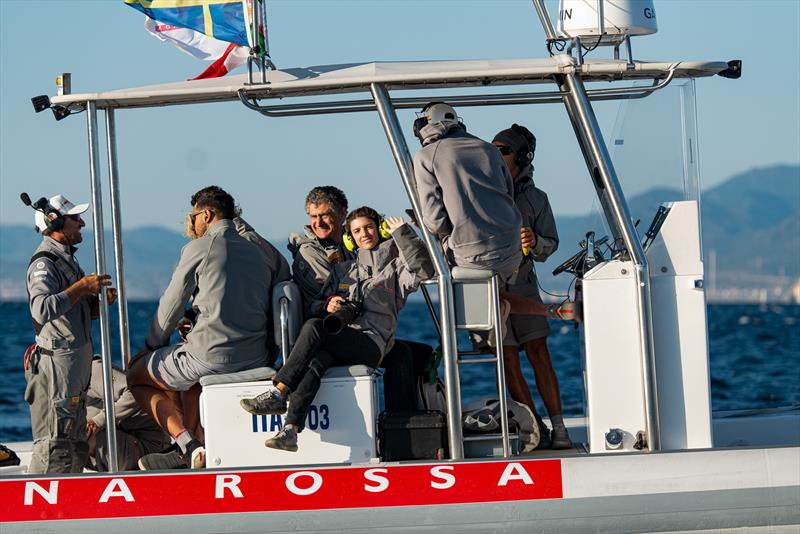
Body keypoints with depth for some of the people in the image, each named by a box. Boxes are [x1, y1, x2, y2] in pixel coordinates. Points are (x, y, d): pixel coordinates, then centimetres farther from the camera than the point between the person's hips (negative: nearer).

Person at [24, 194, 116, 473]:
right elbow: (42, 309, -31)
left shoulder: (66, 259, 19)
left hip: (76, 363, 11)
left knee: (76, 449, 13)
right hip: (56, 363, -11)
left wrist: (100, 301, 6)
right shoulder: (44, 264, -13)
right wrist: (81, 286, -24)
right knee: (54, 444, -13)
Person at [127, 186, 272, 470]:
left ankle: (190, 446, -2)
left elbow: (171, 305, 0)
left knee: (136, 375, 15)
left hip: (212, 355, -8)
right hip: (255, 357, 8)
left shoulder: (199, 248, -5)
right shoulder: (256, 253, 17)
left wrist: (153, 343, 19)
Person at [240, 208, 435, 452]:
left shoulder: (394, 267, 16)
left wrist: (402, 233, -5)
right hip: (338, 344, 4)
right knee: (317, 362, -33)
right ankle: (290, 431, -50)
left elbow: (422, 269, -6)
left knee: (313, 328, -31)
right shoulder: (343, 270, 31)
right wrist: (327, 305, 3)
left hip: (372, 343, -4)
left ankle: (277, 394, -37)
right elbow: (316, 305, 28)